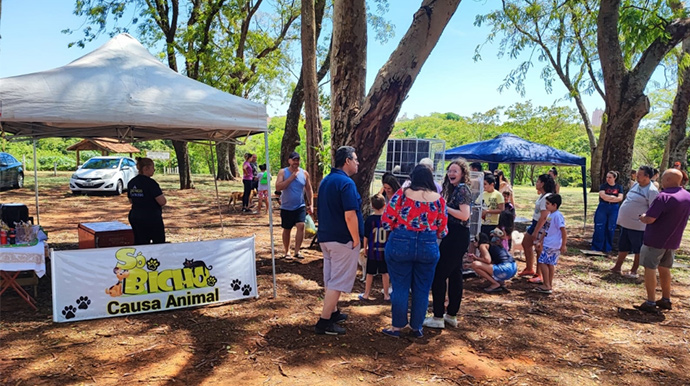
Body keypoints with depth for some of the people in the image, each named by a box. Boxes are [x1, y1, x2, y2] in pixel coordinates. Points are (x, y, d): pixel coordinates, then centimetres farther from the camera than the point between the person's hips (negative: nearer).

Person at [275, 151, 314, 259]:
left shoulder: (304, 173, 2)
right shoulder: (283, 172, -5)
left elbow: (309, 190, 10)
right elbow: (278, 187, -18)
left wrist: (311, 204, 4)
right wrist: (291, 177, -21)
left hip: (300, 206, 1)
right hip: (286, 207, -1)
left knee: (301, 226, -17)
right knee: (286, 230, 10)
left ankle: (297, 251, -10)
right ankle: (287, 252, 26)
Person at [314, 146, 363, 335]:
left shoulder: (325, 181, 10)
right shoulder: (346, 182, -18)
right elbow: (350, 216, -24)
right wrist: (356, 239, -15)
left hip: (326, 237, 9)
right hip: (343, 239, -9)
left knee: (330, 278, 19)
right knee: (338, 281, -2)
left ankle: (333, 312, 32)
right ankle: (324, 322, 1)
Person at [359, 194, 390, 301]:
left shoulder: (370, 219, -10)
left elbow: (366, 237, -5)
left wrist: (365, 248, 8)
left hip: (372, 251, -1)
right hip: (385, 251, 1)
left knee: (370, 273, 9)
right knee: (385, 272, 11)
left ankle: (366, 294, 20)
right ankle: (386, 294, 18)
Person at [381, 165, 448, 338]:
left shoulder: (401, 193, -5)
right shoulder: (439, 199, 1)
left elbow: (386, 222, -4)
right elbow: (442, 231, 4)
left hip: (400, 244, -1)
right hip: (428, 246, 2)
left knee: (400, 287, 8)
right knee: (422, 289, 13)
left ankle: (397, 327, 17)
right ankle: (417, 327, 23)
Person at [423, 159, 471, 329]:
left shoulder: (462, 189, -13)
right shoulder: (454, 189, 16)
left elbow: (464, 215, -21)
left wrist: (444, 206, -17)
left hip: (457, 237, -10)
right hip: (453, 236, 10)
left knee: (438, 274, -7)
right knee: (455, 274, 14)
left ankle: (438, 318, 0)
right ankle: (452, 315, 23)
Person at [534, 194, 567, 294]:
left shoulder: (557, 215, -17)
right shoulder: (550, 214, 12)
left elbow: (563, 231, -19)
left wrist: (563, 245, -19)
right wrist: (541, 241, 24)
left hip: (552, 245, -9)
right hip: (547, 244, 9)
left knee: (542, 262, -8)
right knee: (550, 263, 12)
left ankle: (546, 285, -2)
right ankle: (549, 285, 20)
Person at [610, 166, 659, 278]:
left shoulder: (652, 191, -15)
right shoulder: (635, 185, 9)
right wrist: (622, 218, 21)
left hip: (638, 226, -8)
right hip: (625, 223, 8)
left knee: (638, 248, 6)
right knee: (623, 246, 16)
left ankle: (634, 271, 16)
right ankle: (617, 267, 26)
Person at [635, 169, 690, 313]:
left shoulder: (664, 197, -22)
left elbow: (649, 219, -23)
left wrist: (642, 217, -2)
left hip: (655, 240, -8)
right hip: (673, 241, 8)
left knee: (650, 268, 1)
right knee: (664, 268, 19)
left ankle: (650, 303, 2)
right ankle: (666, 300, 27)